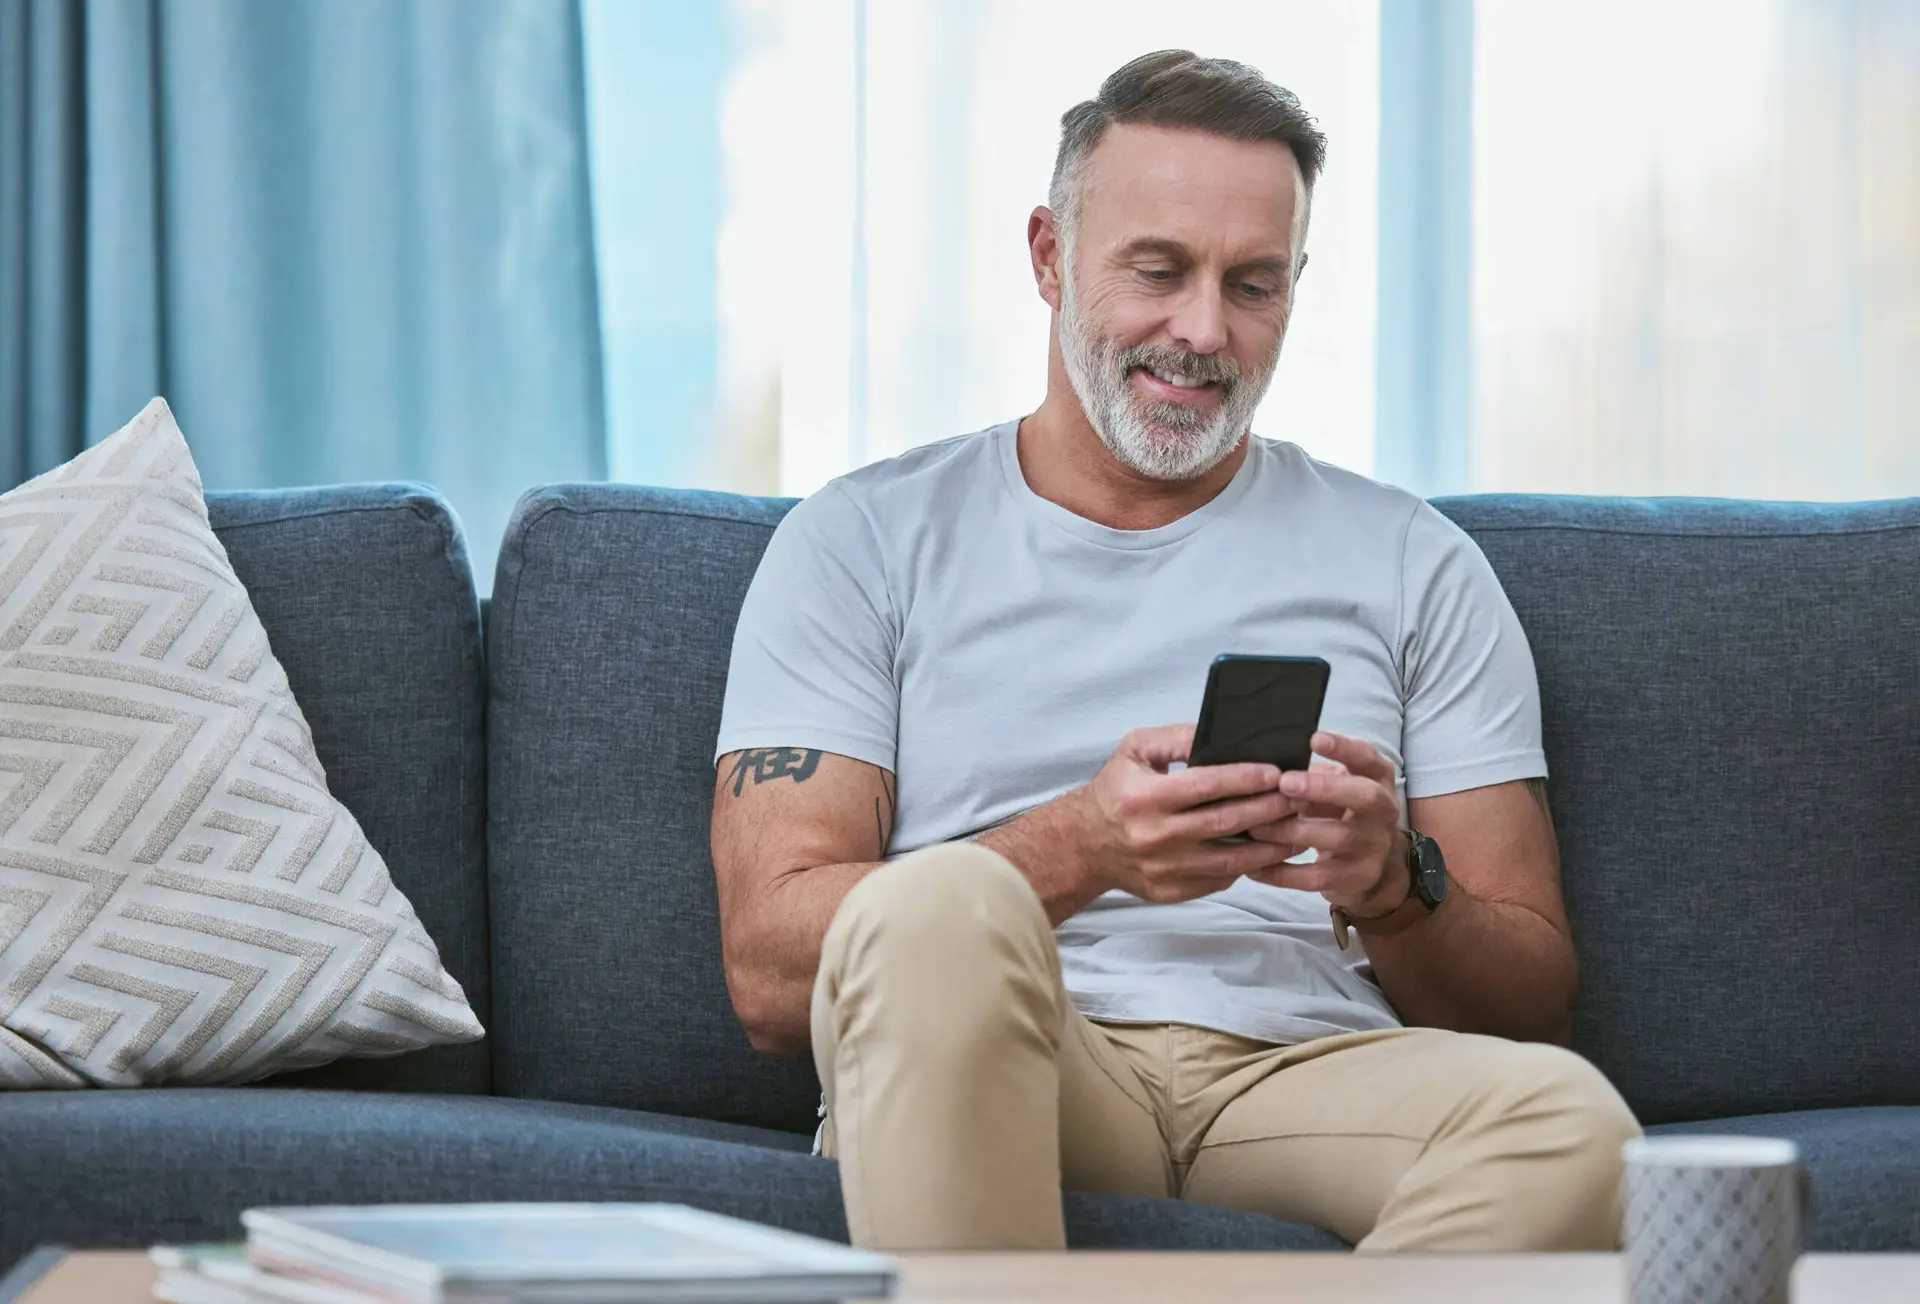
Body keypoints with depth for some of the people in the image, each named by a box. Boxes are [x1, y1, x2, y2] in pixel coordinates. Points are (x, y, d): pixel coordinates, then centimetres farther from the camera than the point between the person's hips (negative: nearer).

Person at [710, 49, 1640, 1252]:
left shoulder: (1414, 564, 20)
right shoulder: (866, 543, 14)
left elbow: (1531, 1004, 16)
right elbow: (771, 975, 1)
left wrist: (1392, 889, -7)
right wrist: (1075, 849, -15)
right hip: (986, 1083, -2)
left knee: (1566, 1123, -34)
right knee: (936, 905, -37)